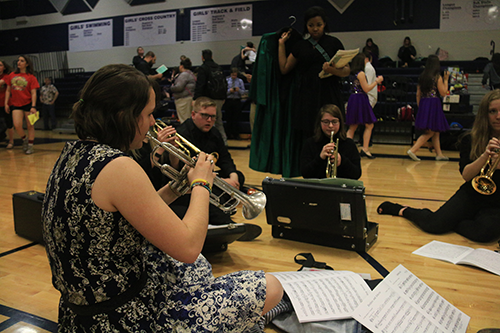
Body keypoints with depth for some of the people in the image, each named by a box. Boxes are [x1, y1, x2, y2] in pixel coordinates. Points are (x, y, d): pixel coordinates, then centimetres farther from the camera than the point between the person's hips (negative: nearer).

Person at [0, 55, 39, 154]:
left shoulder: (31, 77, -1)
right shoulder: (12, 75, 8)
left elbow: (33, 93, -5)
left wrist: (33, 106, -14)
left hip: (28, 104, -2)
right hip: (15, 104, 2)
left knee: (30, 126, 2)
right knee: (17, 125, -12)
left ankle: (30, 146, 14)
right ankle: (24, 140, 16)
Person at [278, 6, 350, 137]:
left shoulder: (334, 43, 7)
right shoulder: (300, 45, 14)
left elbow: (346, 71, 2)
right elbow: (284, 68, 13)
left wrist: (333, 70, -19)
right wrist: (281, 43, 16)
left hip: (329, 97, -2)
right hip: (307, 96, 2)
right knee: (309, 137, -1)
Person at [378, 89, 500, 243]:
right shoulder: (470, 140, 0)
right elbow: (466, 175, -12)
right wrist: (484, 156, -28)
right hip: (471, 195, 0)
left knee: (486, 231, -35)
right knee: (433, 224, -22)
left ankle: (451, 222, -6)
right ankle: (403, 210, 10)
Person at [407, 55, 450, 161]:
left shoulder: (421, 77, 8)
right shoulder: (437, 77, -9)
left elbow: (418, 94, 10)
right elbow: (443, 93, -6)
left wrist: (419, 106, 16)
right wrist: (446, 79, 1)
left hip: (423, 104, 7)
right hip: (433, 104, -7)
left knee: (435, 132, 14)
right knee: (430, 132, -1)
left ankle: (439, 154, 19)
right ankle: (412, 150, -11)